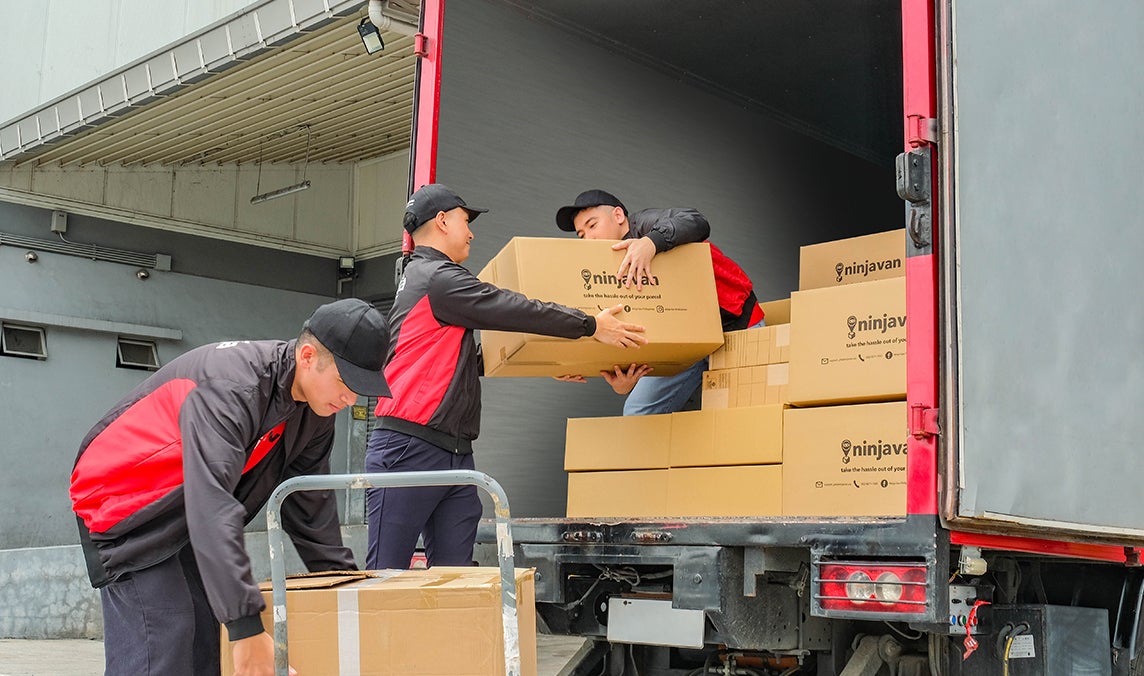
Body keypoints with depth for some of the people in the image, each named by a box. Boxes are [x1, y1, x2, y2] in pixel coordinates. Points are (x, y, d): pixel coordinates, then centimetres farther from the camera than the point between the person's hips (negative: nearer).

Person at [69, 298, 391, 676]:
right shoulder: (232, 388, -34)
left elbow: (311, 505, 4)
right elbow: (212, 507, -42)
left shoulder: (316, 407, -6)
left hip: (187, 518, 8)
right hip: (127, 507, -8)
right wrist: (247, 628, -46)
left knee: (210, 645, 1)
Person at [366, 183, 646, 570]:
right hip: (409, 448, -10)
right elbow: (516, 312, -10)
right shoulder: (437, 277, -7)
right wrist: (591, 325, 0)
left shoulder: (427, 278, 25)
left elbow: (470, 361, 30)